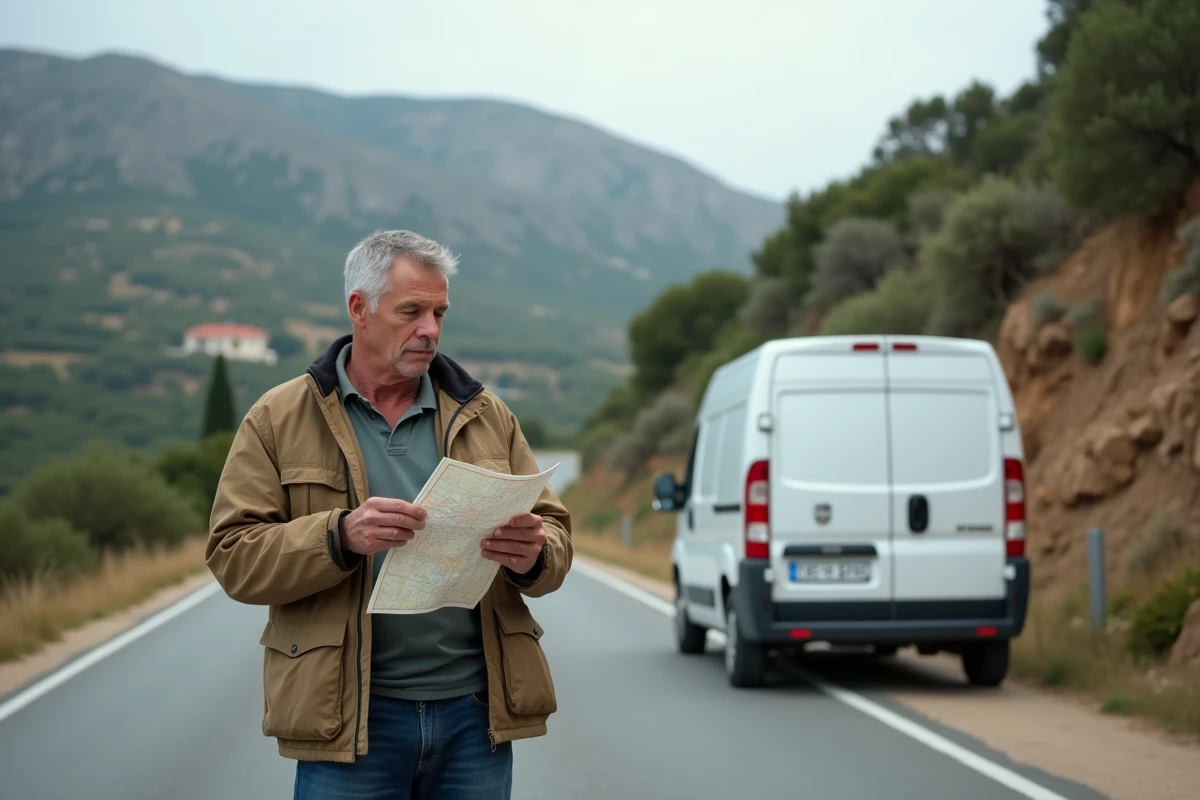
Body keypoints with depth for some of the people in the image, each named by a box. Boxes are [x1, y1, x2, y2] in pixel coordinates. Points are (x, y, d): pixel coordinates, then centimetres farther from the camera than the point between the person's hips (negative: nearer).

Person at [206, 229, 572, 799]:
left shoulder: (486, 415, 11)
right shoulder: (279, 420, 2)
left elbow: (554, 530, 11)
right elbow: (234, 556, -4)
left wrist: (535, 555, -13)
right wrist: (340, 536, -21)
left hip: (475, 710, 3)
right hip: (351, 717, -3)